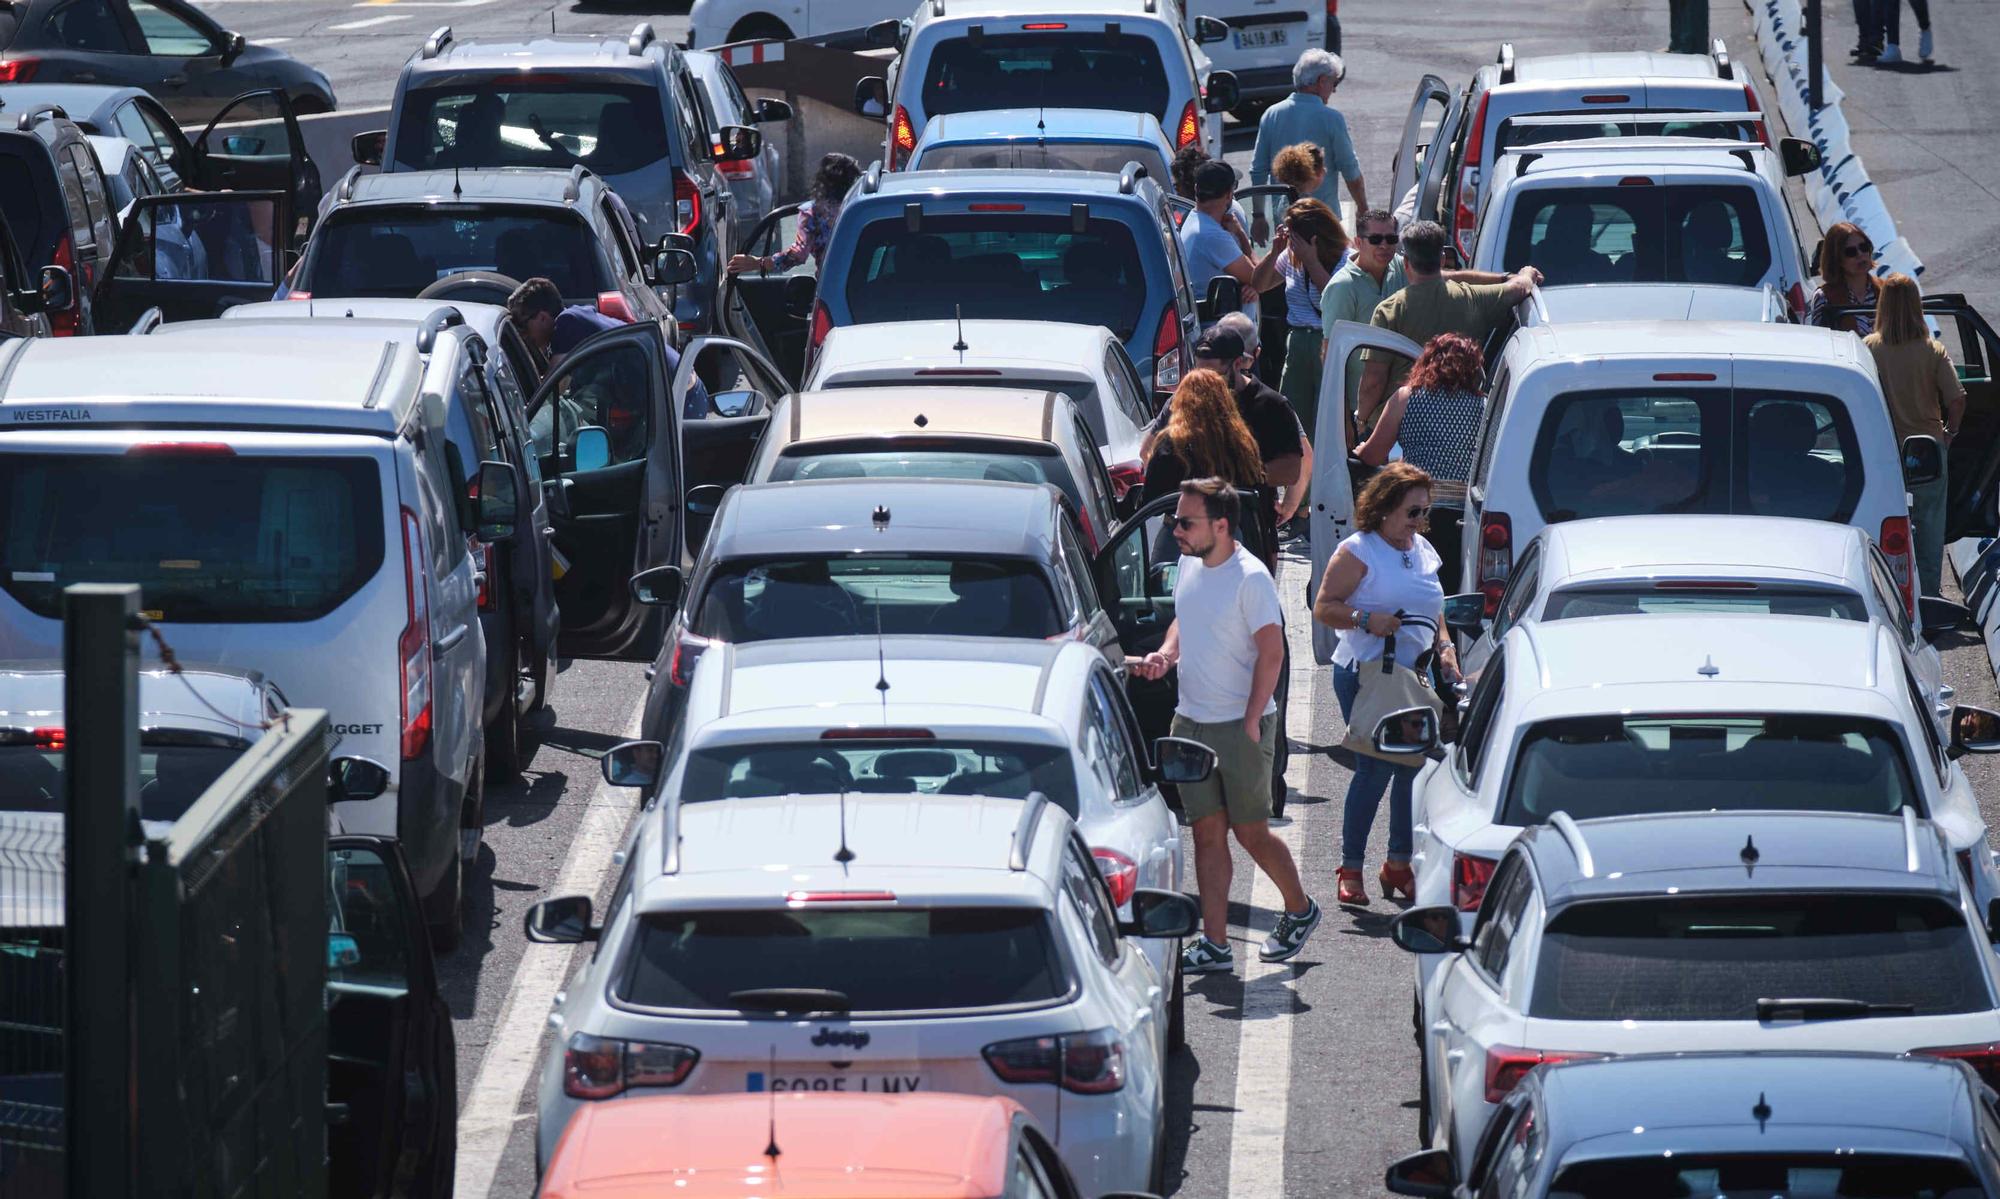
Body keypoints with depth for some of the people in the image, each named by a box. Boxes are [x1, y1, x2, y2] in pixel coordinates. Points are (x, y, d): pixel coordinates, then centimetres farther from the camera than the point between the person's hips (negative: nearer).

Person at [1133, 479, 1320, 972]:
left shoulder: (1250, 578, -17)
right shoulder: (1189, 564, 6)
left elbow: (1271, 652, -16)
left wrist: (1251, 722, -18)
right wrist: (1165, 654, 1)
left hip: (1240, 726, -7)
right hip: (1191, 722, 7)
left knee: (1250, 833, 2)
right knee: (1207, 833, 6)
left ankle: (1300, 909, 25)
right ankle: (1214, 944, 7)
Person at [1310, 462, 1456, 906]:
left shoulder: (1423, 551, 16)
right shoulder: (1358, 552, -6)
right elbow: (1323, 608, -8)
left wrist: (1444, 647, 11)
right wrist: (1366, 619, -22)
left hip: (1415, 675, 7)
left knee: (1414, 768, 3)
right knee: (1376, 769, -11)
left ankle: (1399, 864, 15)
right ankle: (1350, 869, -1)